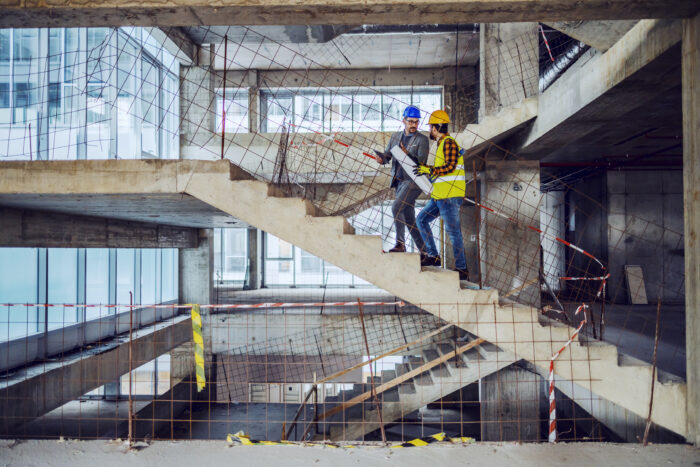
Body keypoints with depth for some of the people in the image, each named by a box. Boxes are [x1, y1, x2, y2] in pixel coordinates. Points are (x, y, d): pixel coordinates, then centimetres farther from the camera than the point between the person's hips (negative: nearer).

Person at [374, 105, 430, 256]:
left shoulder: (422, 139, -3)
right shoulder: (395, 136, 13)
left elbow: (421, 163, -12)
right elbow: (387, 154, 11)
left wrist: (407, 154, -28)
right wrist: (382, 158, -12)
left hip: (413, 181, -6)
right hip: (399, 181, 6)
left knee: (396, 207, -24)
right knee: (409, 219, 8)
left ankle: (400, 243, -18)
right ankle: (424, 250, 17)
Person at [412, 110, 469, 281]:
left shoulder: (448, 142, -10)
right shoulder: (442, 143, 19)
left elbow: (450, 167, -20)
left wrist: (428, 170, -14)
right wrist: (427, 170, 21)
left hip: (450, 196, -10)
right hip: (440, 196, 10)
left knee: (453, 232, -7)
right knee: (422, 219, 14)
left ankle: (462, 270, -1)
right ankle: (433, 256, 16)